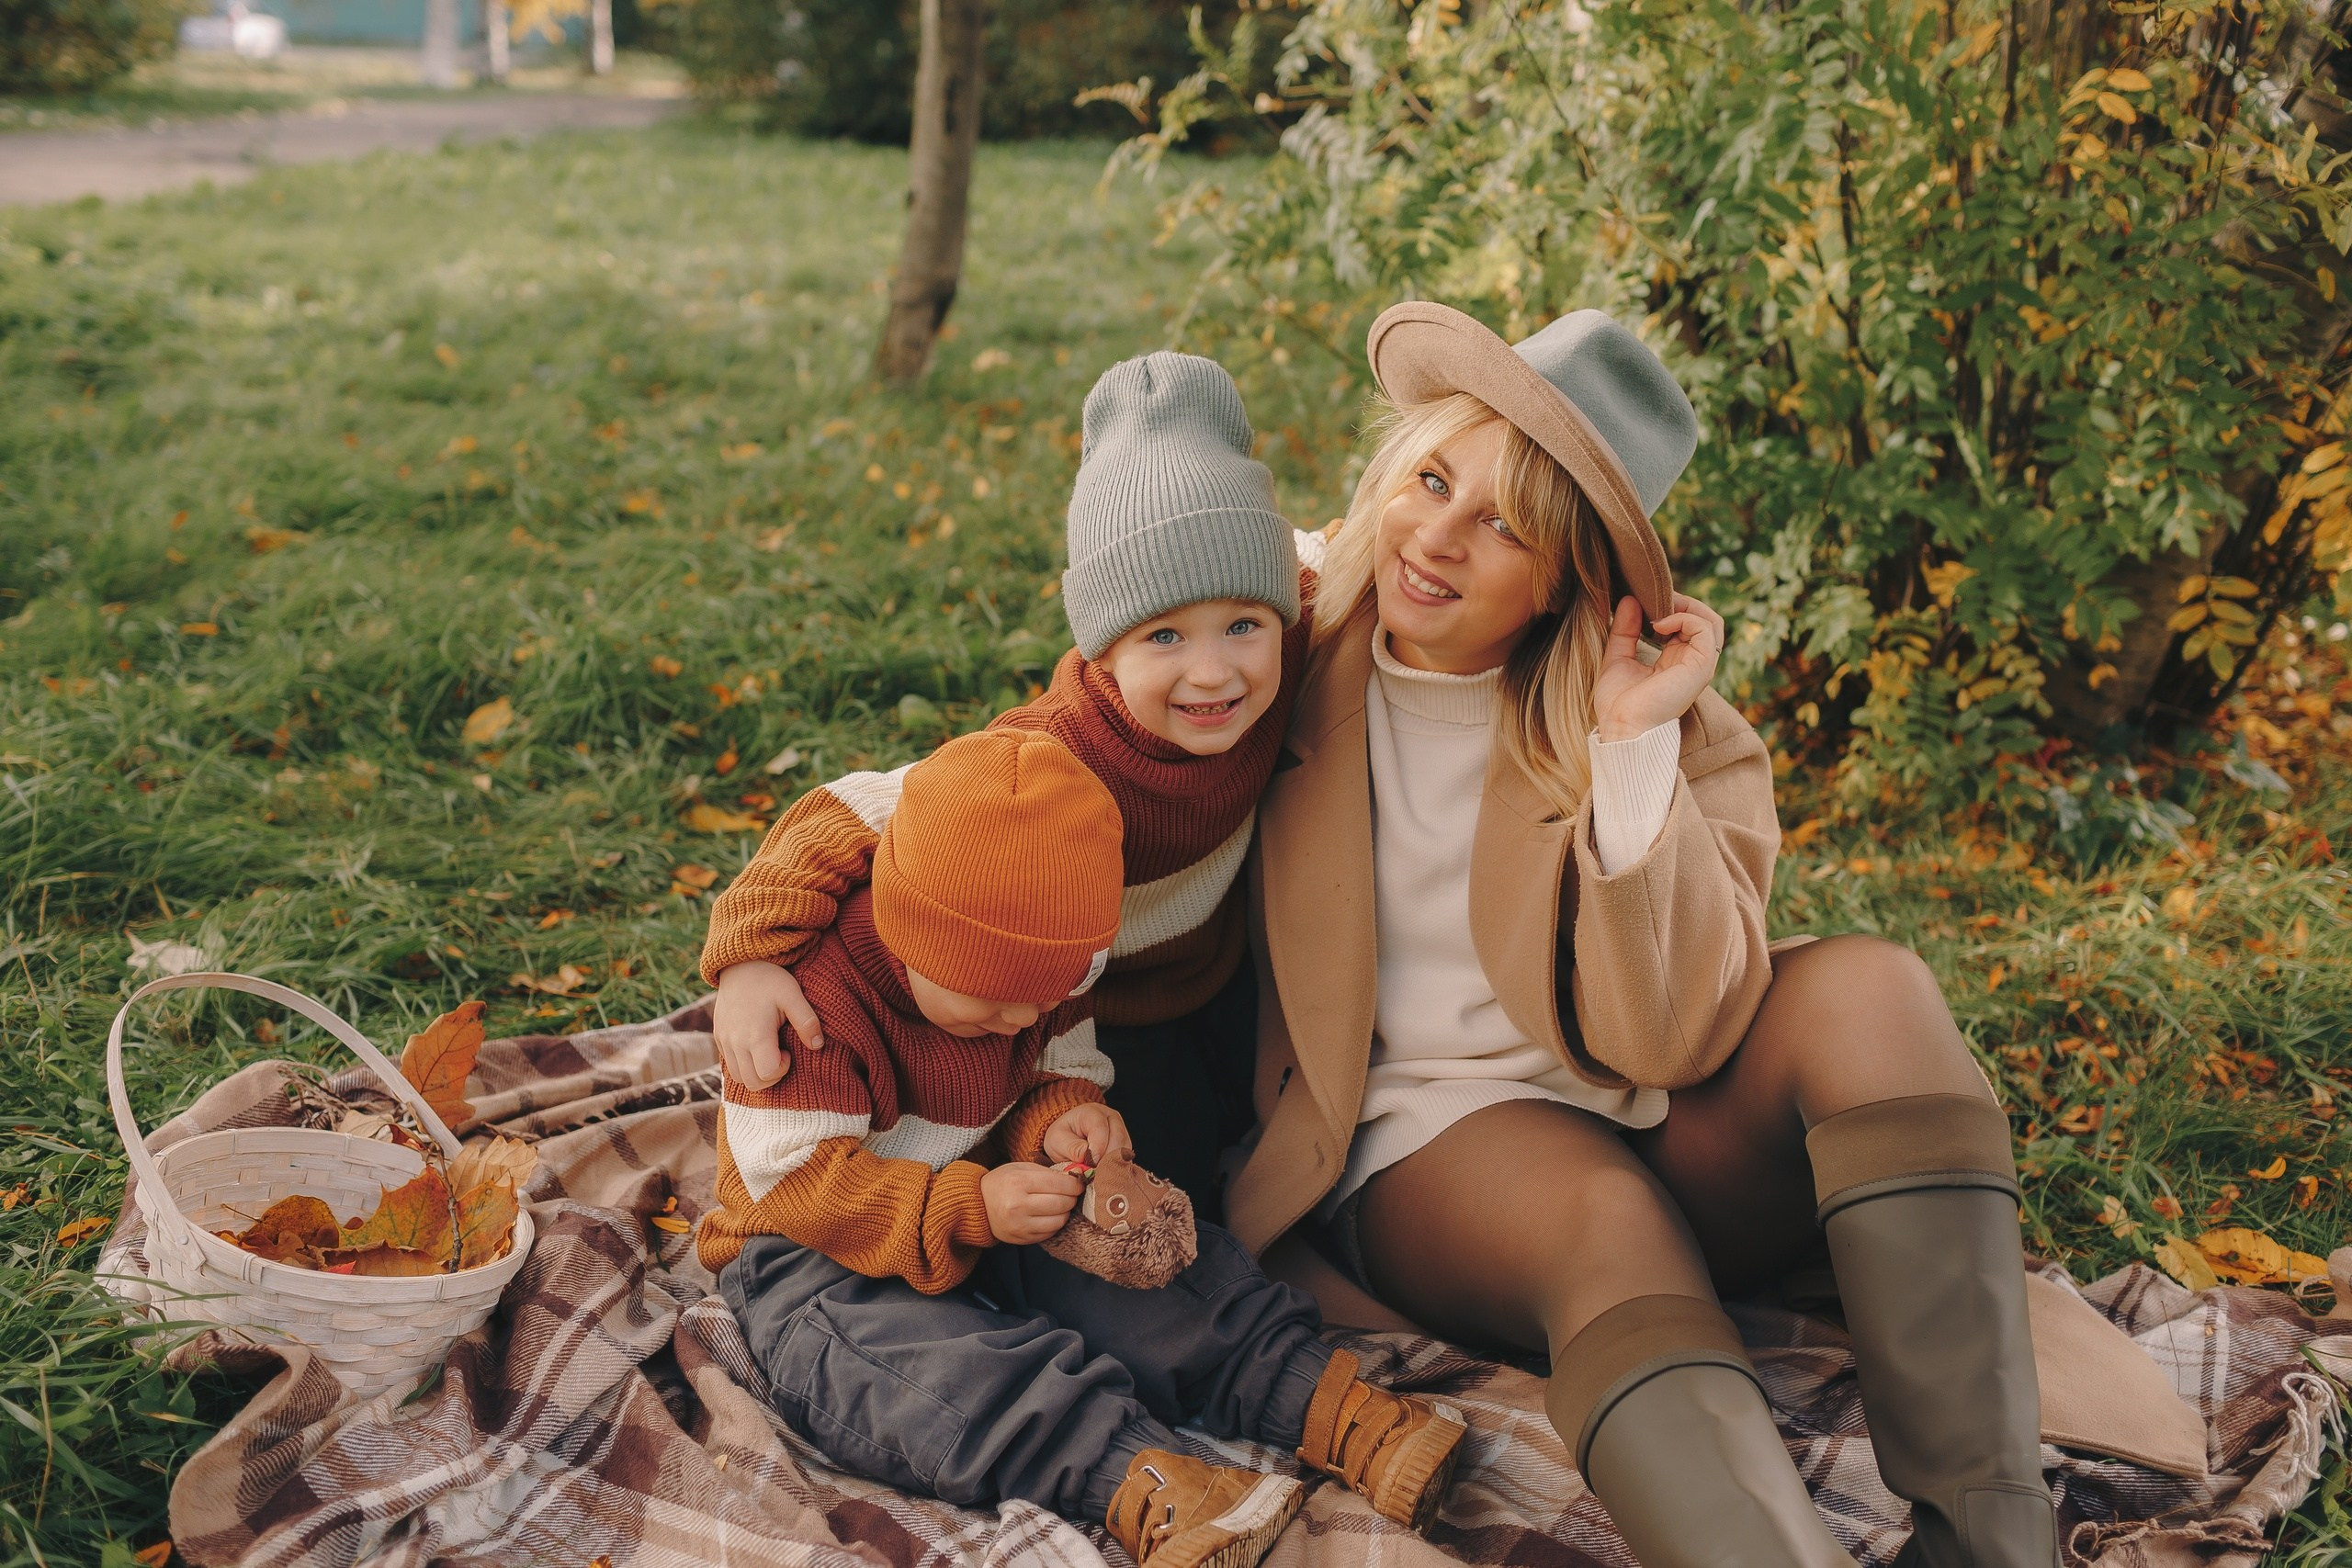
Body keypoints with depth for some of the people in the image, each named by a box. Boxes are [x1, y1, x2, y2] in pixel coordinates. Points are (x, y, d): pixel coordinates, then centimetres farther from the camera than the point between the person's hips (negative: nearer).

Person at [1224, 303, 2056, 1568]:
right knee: (1600, 1215, -35)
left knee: (1863, 990, -27)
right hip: (1420, 1150, -1)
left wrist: (1633, 750, -23)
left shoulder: (1674, 725, -5)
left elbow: (1674, 1039, -17)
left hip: (1662, 1141, 2)